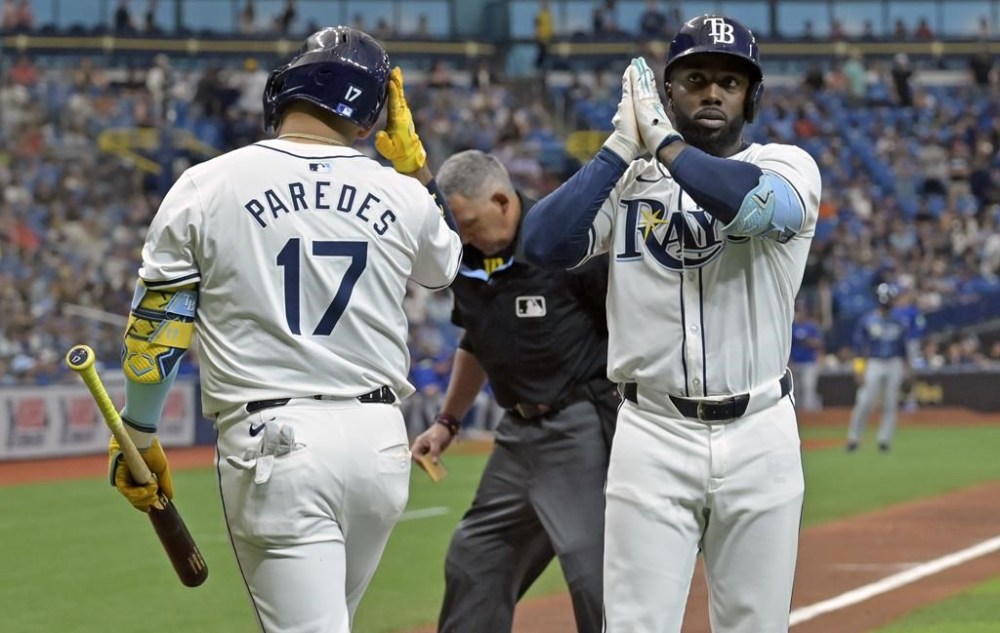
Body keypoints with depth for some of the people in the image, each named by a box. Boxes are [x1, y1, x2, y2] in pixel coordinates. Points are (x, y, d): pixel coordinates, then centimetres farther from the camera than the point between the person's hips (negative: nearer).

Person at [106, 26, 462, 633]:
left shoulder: (205, 187, -3)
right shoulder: (404, 196, 3)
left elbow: (155, 330, 0)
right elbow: (446, 262, 27)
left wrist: (138, 437, 12)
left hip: (273, 444, -4)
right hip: (380, 442, 4)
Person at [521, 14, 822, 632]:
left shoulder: (786, 166, 2)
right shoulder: (628, 180, 7)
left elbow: (755, 204, -23)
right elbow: (543, 245, -9)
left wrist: (662, 139, -13)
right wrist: (622, 146, -9)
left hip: (760, 436, 0)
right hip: (653, 438, 0)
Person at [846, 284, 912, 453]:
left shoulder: (901, 320, 7)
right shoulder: (867, 320, 0)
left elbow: (905, 346, 12)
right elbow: (859, 345, 1)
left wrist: (907, 368, 9)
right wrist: (859, 370, -6)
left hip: (894, 364, 2)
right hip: (873, 364, -2)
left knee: (891, 404, -1)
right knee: (864, 402, -8)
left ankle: (885, 439, 7)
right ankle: (854, 438, 4)